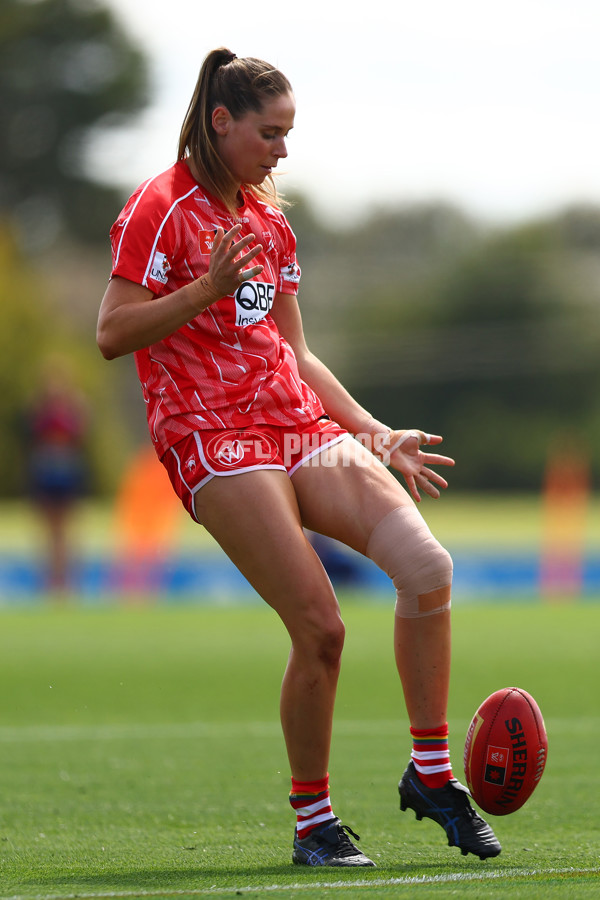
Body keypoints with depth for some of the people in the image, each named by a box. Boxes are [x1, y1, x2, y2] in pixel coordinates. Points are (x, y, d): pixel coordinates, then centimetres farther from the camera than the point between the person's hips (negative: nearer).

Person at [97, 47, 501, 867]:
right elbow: (111, 334, -8)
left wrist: (377, 435, 19)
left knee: (425, 563, -16)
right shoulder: (161, 208, -1)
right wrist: (208, 288, -18)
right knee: (320, 627, -17)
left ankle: (431, 772, -4)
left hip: (299, 427, 7)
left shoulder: (267, 220, 22)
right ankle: (312, 821, 1)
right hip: (211, 437, -7)